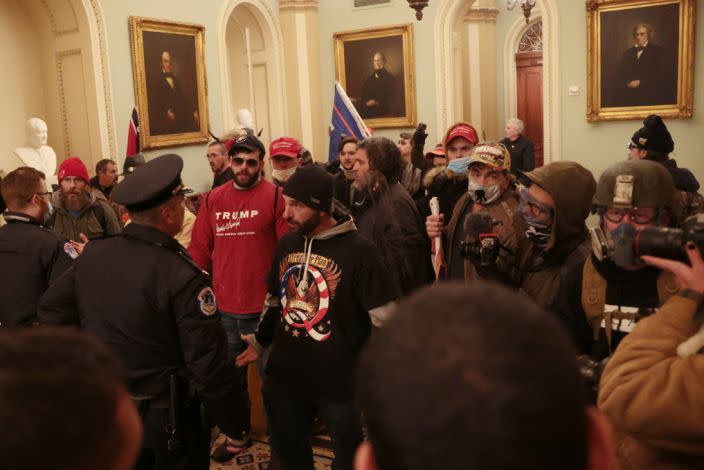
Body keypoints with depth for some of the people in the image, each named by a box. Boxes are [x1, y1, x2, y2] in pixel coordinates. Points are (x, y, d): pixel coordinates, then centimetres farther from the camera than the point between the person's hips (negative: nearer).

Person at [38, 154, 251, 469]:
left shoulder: (91, 255, -6)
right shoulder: (183, 276, -24)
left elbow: (50, 312, 7)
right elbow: (209, 365, -24)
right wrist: (237, 427, -12)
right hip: (166, 419, -5)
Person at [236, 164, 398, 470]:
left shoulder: (358, 251, -17)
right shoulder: (287, 244, 2)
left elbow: (384, 319, -15)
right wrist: (260, 340, 18)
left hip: (340, 381, -5)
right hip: (284, 376, 5)